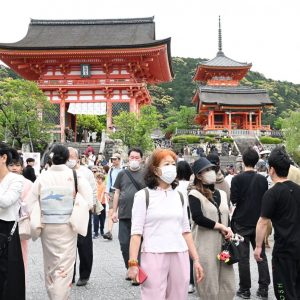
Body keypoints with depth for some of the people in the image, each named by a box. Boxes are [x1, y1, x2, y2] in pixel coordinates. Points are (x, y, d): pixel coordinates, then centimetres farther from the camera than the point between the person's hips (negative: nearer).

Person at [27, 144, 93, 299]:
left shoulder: (42, 177, -3)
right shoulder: (75, 176, -7)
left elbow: (30, 203, -3)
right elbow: (88, 202, -13)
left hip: (47, 226, 3)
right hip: (67, 226, -2)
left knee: (49, 264, 18)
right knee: (64, 266, 2)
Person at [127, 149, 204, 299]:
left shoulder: (179, 196, 13)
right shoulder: (143, 195, -2)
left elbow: (186, 231, 15)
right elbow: (136, 232, -5)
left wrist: (196, 259, 12)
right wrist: (133, 263, -13)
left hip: (180, 257, 4)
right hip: (153, 256, -4)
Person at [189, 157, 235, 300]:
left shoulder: (222, 194, 15)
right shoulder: (194, 194, -6)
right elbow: (198, 218, -19)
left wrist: (228, 230, 0)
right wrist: (221, 227, -13)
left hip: (223, 244, 6)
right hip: (205, 246, -6)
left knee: (228, 286, 9)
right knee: (209, 287, 2)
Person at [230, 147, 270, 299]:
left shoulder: (237, 179, -11)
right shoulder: (263, 179, 0)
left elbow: (233, 200, -11)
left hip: (241, 222, -3)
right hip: (258, 222, 3)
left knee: (243, 257, 4)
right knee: (261, 255, 10)